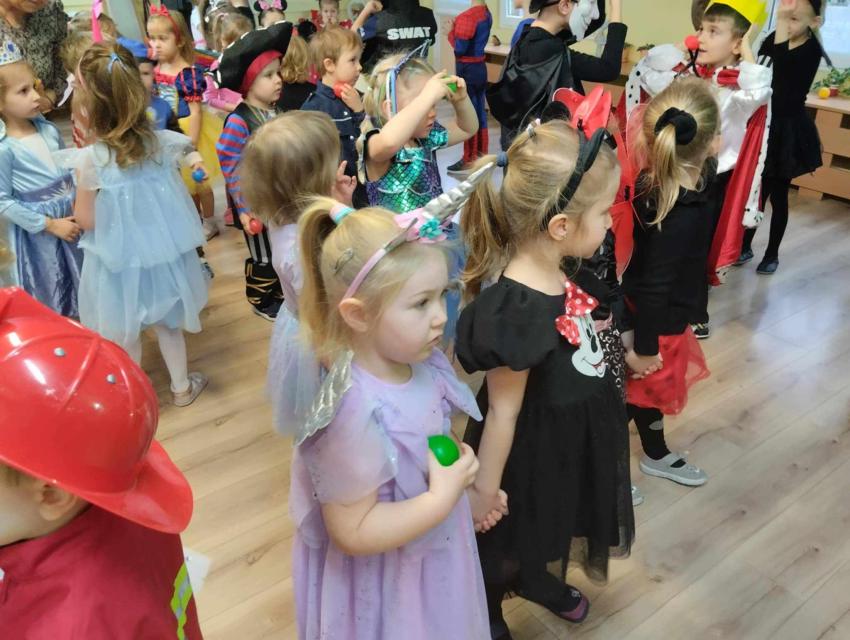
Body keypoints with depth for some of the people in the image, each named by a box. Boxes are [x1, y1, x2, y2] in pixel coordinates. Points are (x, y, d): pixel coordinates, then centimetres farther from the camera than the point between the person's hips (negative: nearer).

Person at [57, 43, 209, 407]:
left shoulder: (90, 160, -25)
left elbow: (86, 221, -13)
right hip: (160, 252, 4)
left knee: (124, 334, 19)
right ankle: (182, 386, 39)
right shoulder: (159, 141, -15)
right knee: (167, 322, 24)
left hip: (119, 260, -4)